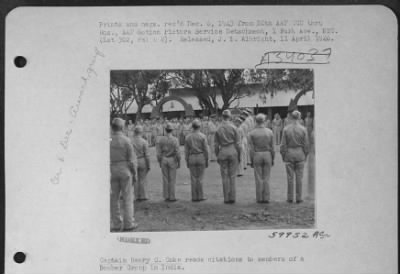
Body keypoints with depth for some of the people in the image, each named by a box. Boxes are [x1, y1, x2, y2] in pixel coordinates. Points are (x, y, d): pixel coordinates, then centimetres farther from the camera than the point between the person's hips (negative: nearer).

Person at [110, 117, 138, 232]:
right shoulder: (126, 140, -10)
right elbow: (132, 159, -8)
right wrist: (134, 173, 3)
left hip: (111, 171, 3)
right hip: (125, 170, -3)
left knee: (114, 198, 10)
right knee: (128, 198, 5)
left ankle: (116, 224, 13)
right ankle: (128, 223, 5)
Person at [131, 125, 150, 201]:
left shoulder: (131, 141, -3)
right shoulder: (144, 142, -9)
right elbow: (146, 155, -8)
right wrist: (148, 165, -1)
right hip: (142, 161, -2)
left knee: (136, 180, 9)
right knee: (143, 179, 5)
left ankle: (137, 196, 12)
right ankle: (143, 196, 7)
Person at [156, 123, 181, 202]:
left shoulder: (161, 139, -2)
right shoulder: (174, 139, -11)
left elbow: (159, 152, -1)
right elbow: (177, 152, -13)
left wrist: (160, 162, 9)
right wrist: (179, 162, -3)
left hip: (163, 160, 3)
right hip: (172, 160, -3)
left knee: (165, 179, 8)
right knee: (172, 179, 3)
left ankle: (166, 197, 11)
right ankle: (171, 197, 4)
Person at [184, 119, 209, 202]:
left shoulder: (188, 137, 2)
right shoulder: (202, 136, -6)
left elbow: (186, 151, 3)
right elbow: (206, 150, -6)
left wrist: (187, 161, 10)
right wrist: (207, 161, 2)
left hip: (191, 158, 2)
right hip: (201, 157, -2)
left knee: (193, 178, 5)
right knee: (200, 178, 2)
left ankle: (194, 197, 6)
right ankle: (200, 196, 4)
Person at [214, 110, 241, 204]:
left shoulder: (218, 129, 0)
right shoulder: (233, 128, -5)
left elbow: (216, 145, 2)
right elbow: (237, 143, -3)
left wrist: (217, 156, 12)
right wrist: (239, 155, 7)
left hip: (222, 152, 1)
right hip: (232, 151, -1)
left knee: (224, 176, 5)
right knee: (232, 176, 5)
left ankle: (226, 198, 6)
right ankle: (232, 197, 5)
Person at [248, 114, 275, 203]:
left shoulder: (252, 133, -6)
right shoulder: (269, 132, -3)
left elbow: (251, 148, -7)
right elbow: (272, 147, -1)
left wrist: (251, 161, 0)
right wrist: (273, 159, 7)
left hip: (257, 156, -1)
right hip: (267, 155, 1)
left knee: (258, 178, 5)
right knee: (266, 178, 5)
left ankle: (259, 198, 6)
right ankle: (266, 198, 5)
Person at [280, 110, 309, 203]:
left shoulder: (286, 129, -7)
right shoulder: (303, 129, -6)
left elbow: (283, 144, -4)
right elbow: (306, 144, -2)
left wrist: (283, 156, 6)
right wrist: (305, 155, 11)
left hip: (289, 154, 0)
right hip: (300, 154, 0)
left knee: (290, 177, 5)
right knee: (299, 177, 5)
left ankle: (290, 198, 9)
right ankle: (299, 198, 8)